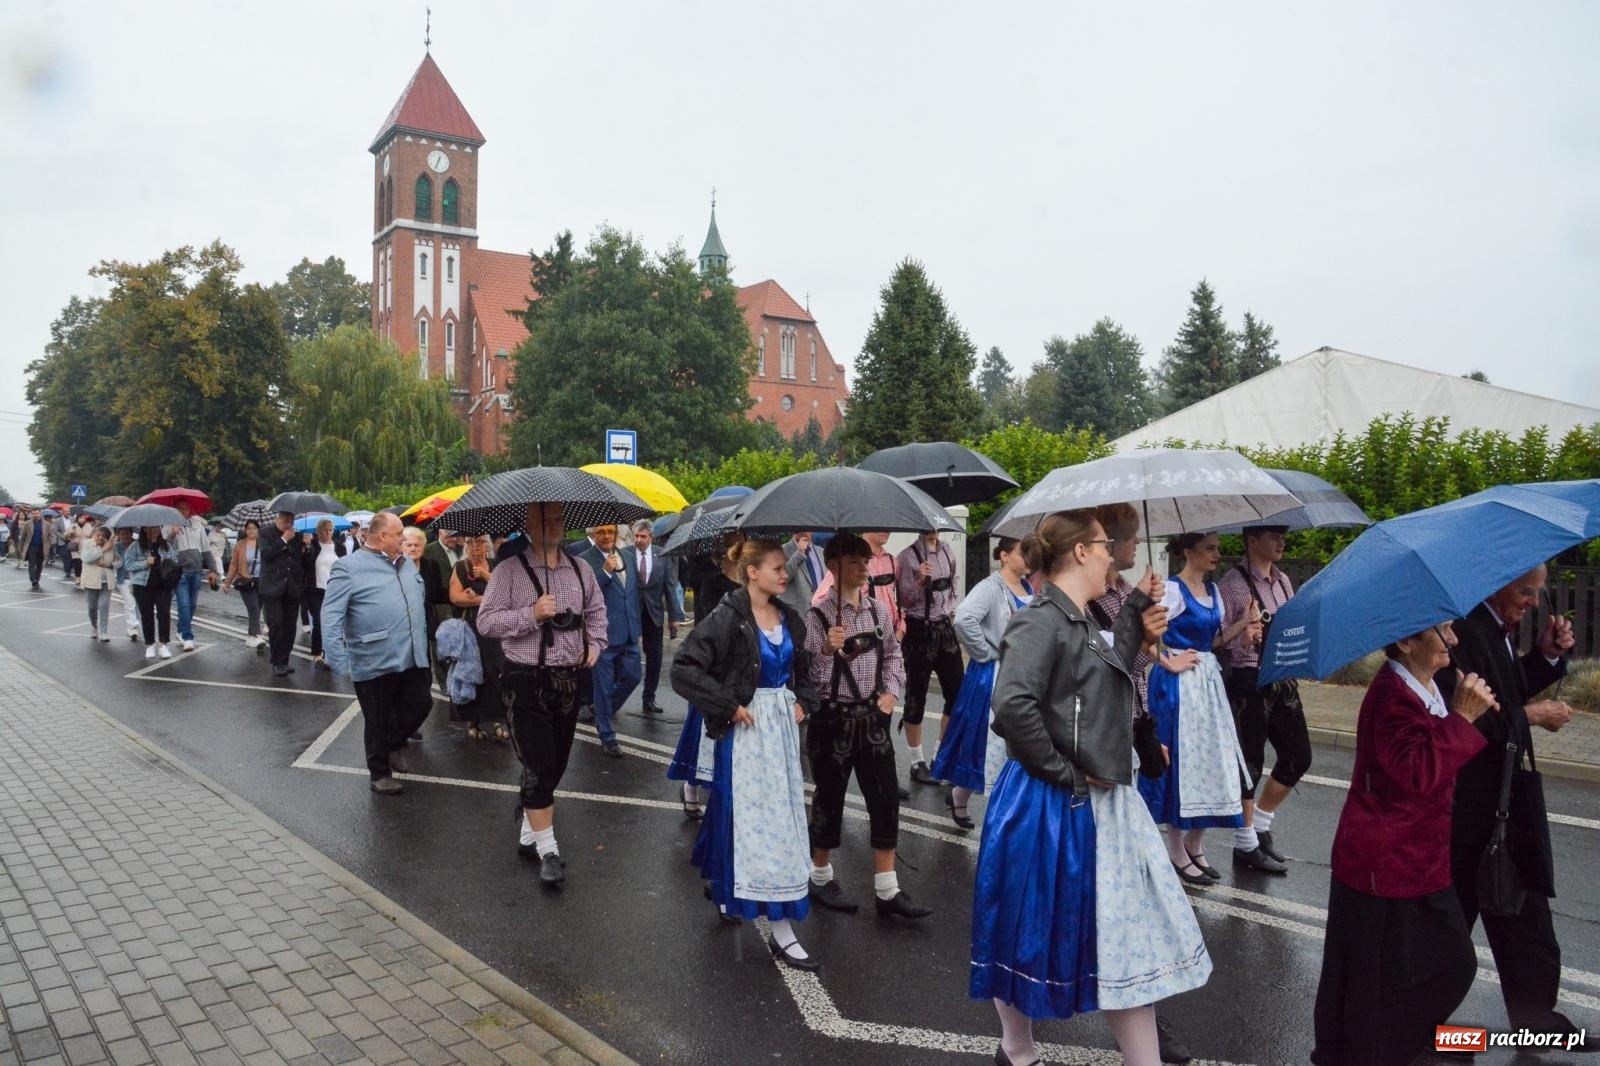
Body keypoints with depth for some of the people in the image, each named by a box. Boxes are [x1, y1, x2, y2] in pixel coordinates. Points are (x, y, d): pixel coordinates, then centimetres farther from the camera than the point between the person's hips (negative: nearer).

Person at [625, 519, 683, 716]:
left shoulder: (661, 555, -2)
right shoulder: (624, 554, -6)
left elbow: (670, 586, 0)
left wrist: (674, 616, -2)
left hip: (654, 612, 2)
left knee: (654, 657, 7)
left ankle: (649, 698, 18)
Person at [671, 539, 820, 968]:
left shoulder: (789, 618, 5)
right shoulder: (728, 619, -17)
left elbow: (803, 667, 23)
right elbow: (683, 668, -21)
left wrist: (803, 700, 6)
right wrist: (728, 706, -18)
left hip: (783, 725, 8)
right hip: (746, 728, -8)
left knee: (783, 813, 17)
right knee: (758, 818, -3)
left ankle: (721, 882, 41)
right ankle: (781, 932, 4)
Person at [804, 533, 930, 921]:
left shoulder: (876, 609, 4)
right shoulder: (819, 614, -13)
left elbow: (892, 653, 16)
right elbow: (808, 674, -16)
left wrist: (892, 691, 3)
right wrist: (827, 649, -33)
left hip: (872, 717, 5)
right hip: (833, 718, -5)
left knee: (885, 800, 5)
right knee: (830, 798, 10)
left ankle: (888, 892, 15)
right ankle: (821, 878, 31)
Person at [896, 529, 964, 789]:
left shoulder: (946, 550, 7)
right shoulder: (908, 557, -11)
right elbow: (905, 600, -10)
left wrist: (951, 606, 12)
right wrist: (920, 581, -26)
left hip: (945, 628, 6)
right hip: (920, 631, -6)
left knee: (956, 693, 8)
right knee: (916, 697, 2)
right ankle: (917, 763, 12)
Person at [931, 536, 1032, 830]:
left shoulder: (1029, 588, 8)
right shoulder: (990, 588, -17)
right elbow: (964, 619, -34)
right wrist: (987, 654, -23)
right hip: (994, 677, -7)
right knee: (988, 741, 3)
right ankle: (958, 798, 23)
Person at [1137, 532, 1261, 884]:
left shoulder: (1212, 591, 11)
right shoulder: (1173, 590, -14)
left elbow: (1213, 639, 16)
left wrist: (1243, 624, 2)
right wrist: (1169, 663, -15)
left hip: (1208, 682, 8)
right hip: (1179, 684, -8)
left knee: (1210, 761, 10)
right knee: (1180, 762, -1)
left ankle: (1196, 847, 25)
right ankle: (1178, 853, 12)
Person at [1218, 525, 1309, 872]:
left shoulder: (1283, 581, 12)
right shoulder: (1233, 583, -12)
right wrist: (1245, 630, -32)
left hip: (1283, 678, 8)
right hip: (1249, 681, -8)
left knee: (1298, 756, 12)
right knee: (1250, 761, 1)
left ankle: (1261, 825, 28)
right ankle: (1245, 841, 16)